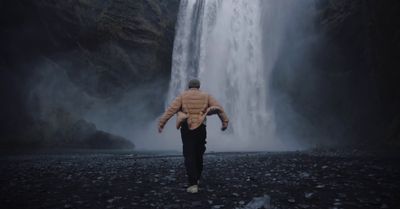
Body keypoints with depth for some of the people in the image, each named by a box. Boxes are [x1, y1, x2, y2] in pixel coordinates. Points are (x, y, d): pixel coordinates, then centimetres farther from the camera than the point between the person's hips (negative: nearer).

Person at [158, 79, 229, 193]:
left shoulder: (182, 96, 2)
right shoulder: (206, 96, 8)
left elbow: (171, 109, -8)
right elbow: (219, 108, 2)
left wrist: (161, 123, -9)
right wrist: (225, 121, 5)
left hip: (187, 128, -2)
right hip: (200, 128, 2)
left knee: (189, 156, -1)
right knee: (198, 154, 19)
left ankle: (193, 184, -9)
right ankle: (196, 178, 34)